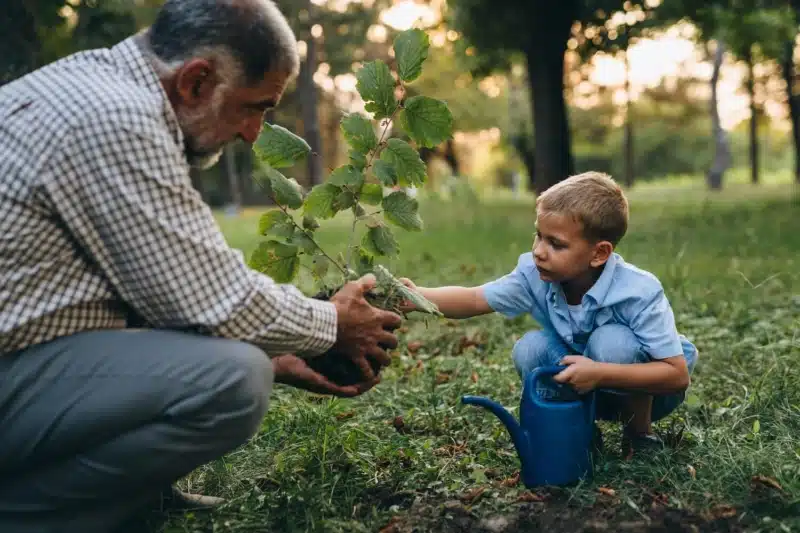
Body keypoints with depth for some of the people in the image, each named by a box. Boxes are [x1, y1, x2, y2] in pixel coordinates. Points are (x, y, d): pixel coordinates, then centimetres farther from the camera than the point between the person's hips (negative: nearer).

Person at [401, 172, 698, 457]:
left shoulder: (639, 293, -32)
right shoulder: (535, 275, -20)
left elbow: (678, 374, -31)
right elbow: (475, 300, -18)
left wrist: (600, 373, -42)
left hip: (646, 387, -3)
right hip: (587, 387, 4)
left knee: (612, 341, -34)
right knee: (530, 349, -23)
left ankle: (640, 433, -7)